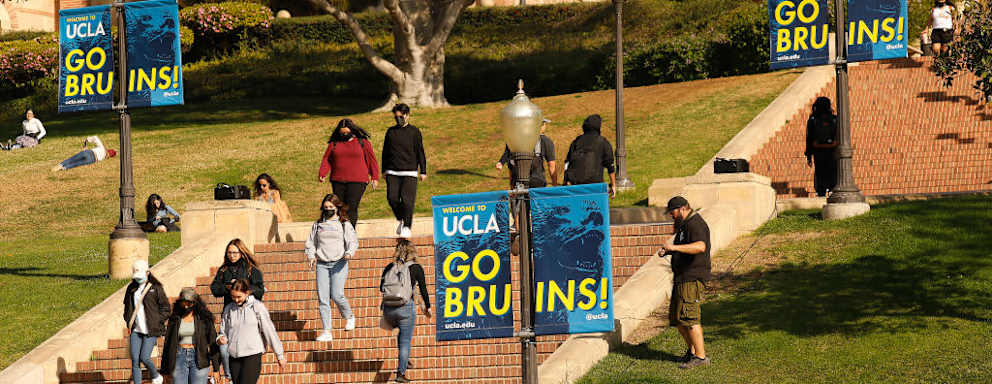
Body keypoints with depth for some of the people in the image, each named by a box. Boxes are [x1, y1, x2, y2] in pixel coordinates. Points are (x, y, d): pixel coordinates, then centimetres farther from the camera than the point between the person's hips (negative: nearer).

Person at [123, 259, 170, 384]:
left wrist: (156, 322, -10)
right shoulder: (131, 288, 10)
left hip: (150, 331, -5)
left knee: (144, 357, -9)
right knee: (135, 360, -2)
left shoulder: (156, 288, -5)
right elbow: (127, 307, 25)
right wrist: (128, 321, 11)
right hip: (135, 330, 5)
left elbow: (165, 309, -2)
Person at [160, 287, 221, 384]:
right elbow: (167, 343, 11)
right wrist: (165, 368, 7)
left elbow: (212, 342, 2)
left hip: (199, 359, -2)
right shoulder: (175, 319, 7)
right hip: (180, 358, 2)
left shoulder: (204, 318, 2)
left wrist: (216, 369, -1)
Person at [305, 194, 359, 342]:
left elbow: (353, 241, 1)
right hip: (321, 264, 3)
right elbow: (311, 243, 19)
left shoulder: (345, 224, 7)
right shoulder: (317, 225, 16)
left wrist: (349, 253, -18)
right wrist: (311, 256, 1)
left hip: (338, 263, -3)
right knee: (322, 298, -6)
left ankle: (349, 316, 17)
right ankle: (326, 331, -4)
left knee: (337, 295, -14)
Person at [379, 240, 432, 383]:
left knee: (403, 332, 31)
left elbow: (381, 288, 12)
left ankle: (404, 360, 28)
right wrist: (427, 307, 14)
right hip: (406, 307, -4)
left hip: (388, 309, 4)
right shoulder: (415, 268, -1)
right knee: (406, 341, 5)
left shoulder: (389, 268, 7)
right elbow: (423, 289, 1)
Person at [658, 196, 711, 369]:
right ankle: (691, 350, 26)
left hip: (692, 278, -11)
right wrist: (667, 251, 12)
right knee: (676, 317, 15)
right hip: (682, 277, 11)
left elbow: (700, 246, -33)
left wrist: (674, 247, -36)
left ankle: (700, 356, -13)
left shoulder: (695, 224, -15)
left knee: (688, 317, -14)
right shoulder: (684, 224, 19)